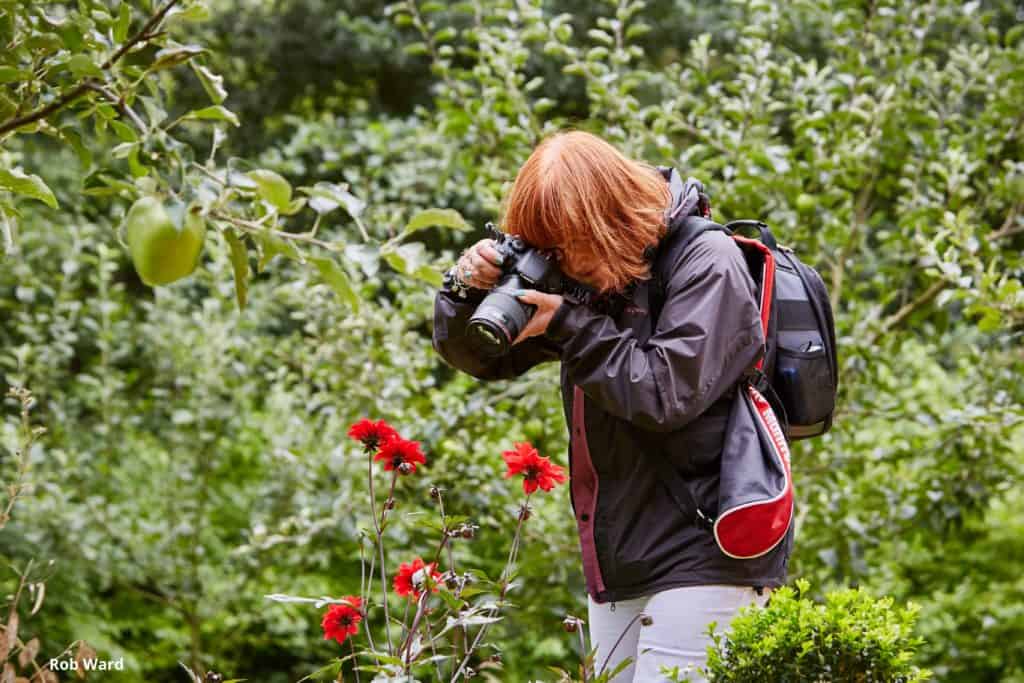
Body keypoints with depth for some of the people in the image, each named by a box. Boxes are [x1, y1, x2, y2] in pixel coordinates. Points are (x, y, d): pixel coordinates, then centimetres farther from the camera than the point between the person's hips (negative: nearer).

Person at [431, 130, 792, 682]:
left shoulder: (706, 264, -11)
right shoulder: (586, 273, 9)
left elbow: (666, 393, -19)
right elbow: (476, 356, 14)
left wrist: (568, 326, -18)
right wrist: (468, 290, -7)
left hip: (702, 559, -7)